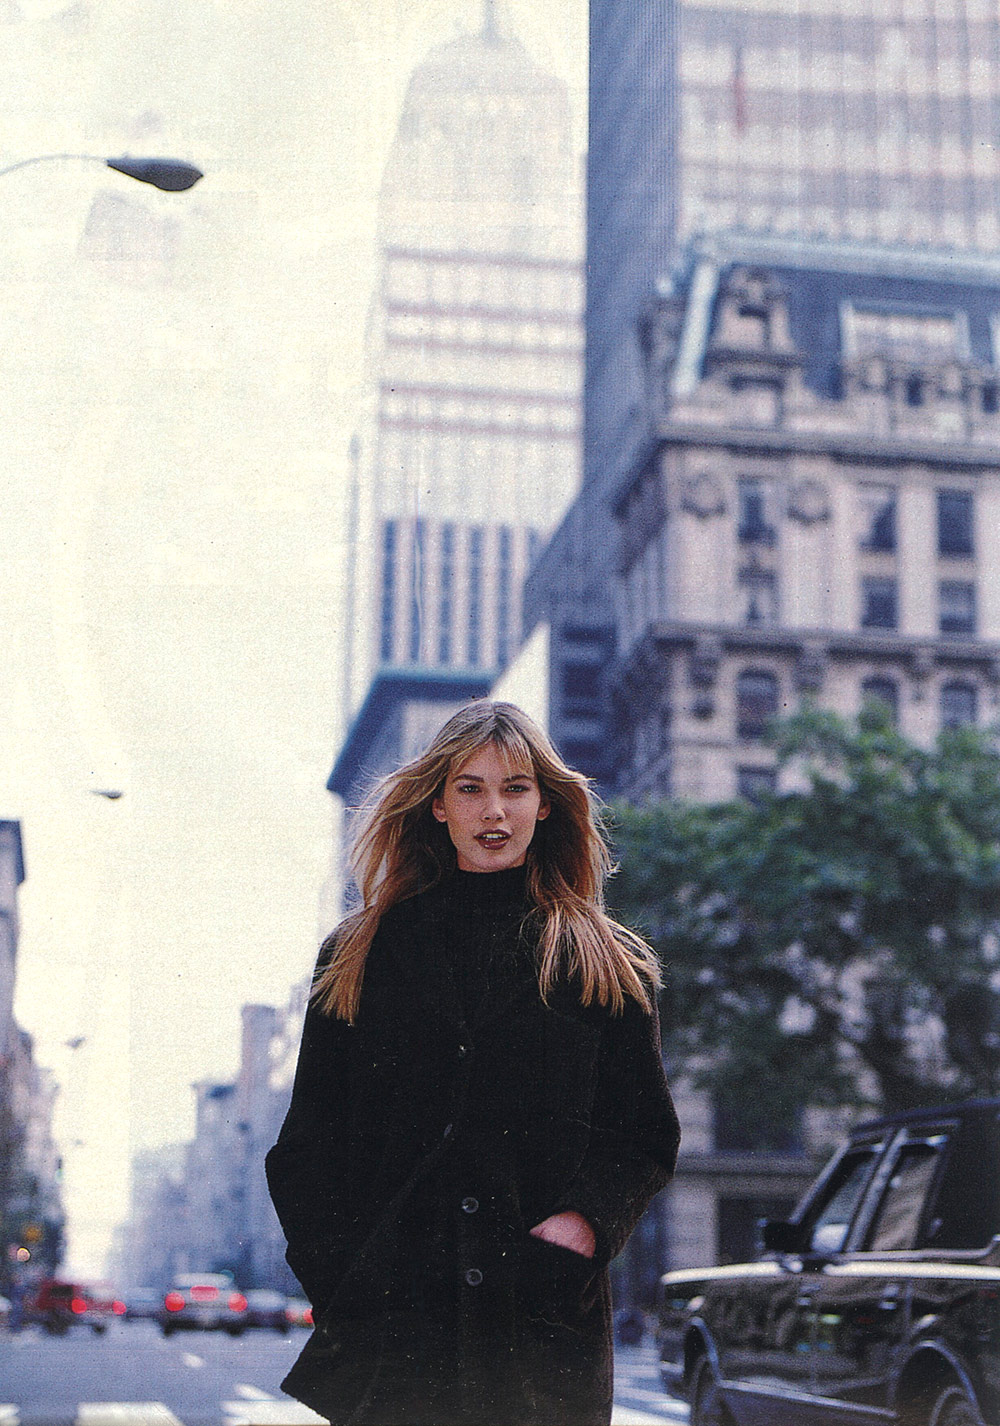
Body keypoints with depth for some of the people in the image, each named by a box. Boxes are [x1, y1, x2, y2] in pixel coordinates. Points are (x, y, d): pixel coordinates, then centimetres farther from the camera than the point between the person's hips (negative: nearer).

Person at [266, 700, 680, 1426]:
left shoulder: (610, 966, 11)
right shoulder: (358, 958, 13)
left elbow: (648, 1135, 7)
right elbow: (307, 1141, 11)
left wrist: (586, 1219, -11)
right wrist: (332, 1270, -3)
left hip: (544, 1318, 0)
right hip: (387, 1313, 1)